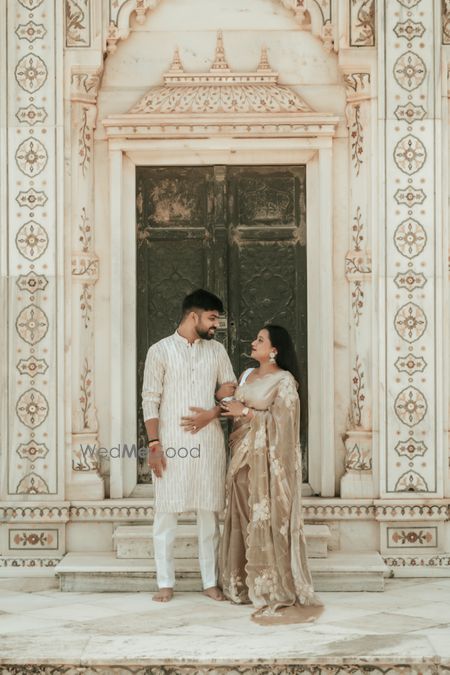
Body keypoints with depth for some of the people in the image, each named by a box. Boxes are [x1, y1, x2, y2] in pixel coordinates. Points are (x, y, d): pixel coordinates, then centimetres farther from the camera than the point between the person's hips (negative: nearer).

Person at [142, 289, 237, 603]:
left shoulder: (217, 350, 10)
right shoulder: (160, 350, -1)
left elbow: (231, 391, 11)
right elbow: (150, 400, -4)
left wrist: (212, 413, -8)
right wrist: (154, 444, -10)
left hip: (209, 442, 3)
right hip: (171, 444, -3)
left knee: (209, 513, 6)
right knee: (166, 512, 0)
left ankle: (211, 581, 12)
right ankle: (166, 582, 7)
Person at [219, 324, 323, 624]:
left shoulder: (284, 380, -8)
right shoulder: (247, 375, 15)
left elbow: (281, 420, -16)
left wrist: (245, 411, -11)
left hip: (269, 458, -7)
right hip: (245, 456, 8)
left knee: (270, 521, -8)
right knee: (246, 519, 9)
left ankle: (281, 594, -3)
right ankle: (250, 586, 17)